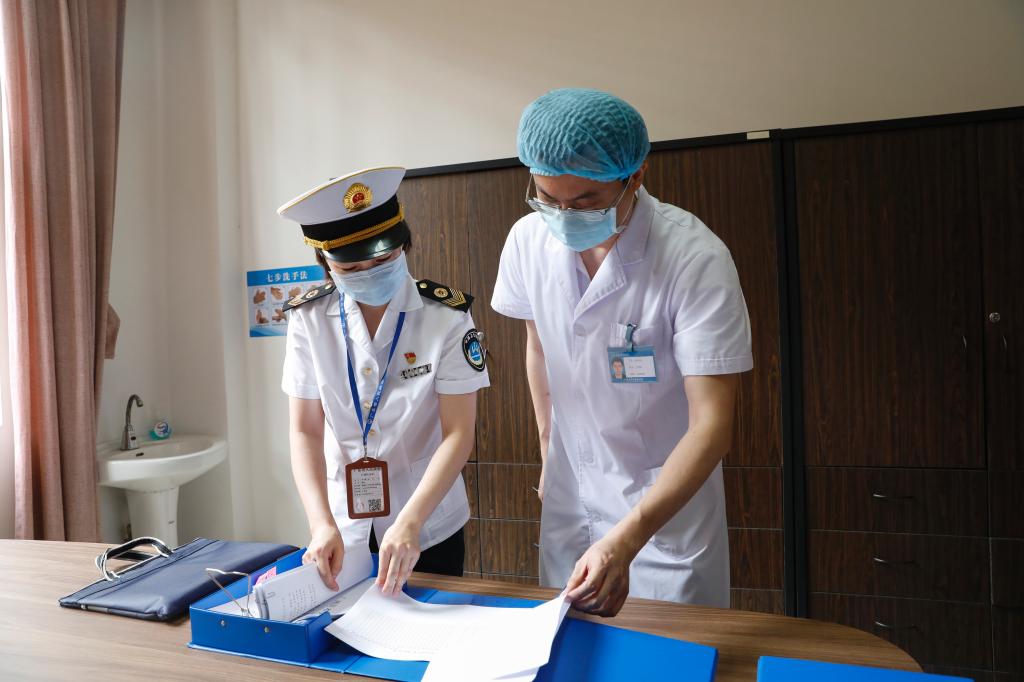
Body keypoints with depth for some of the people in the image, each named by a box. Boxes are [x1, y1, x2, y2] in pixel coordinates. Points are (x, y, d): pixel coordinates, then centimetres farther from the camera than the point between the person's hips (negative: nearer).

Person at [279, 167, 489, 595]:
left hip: (429, 527, -1)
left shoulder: (446, 314, -15)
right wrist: (322, 523, -21)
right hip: (343, 527, 2)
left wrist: (409, 523, -28)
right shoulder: (309, 318, -9)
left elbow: (459, 433, -17)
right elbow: (305, 431, -8)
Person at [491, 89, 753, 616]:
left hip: (669, 497, -3)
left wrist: (626, 539, -34)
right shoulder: (528, 240, -10)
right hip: (569, 492, 4)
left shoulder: (695, 259, -25)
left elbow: (711, 423, -25)